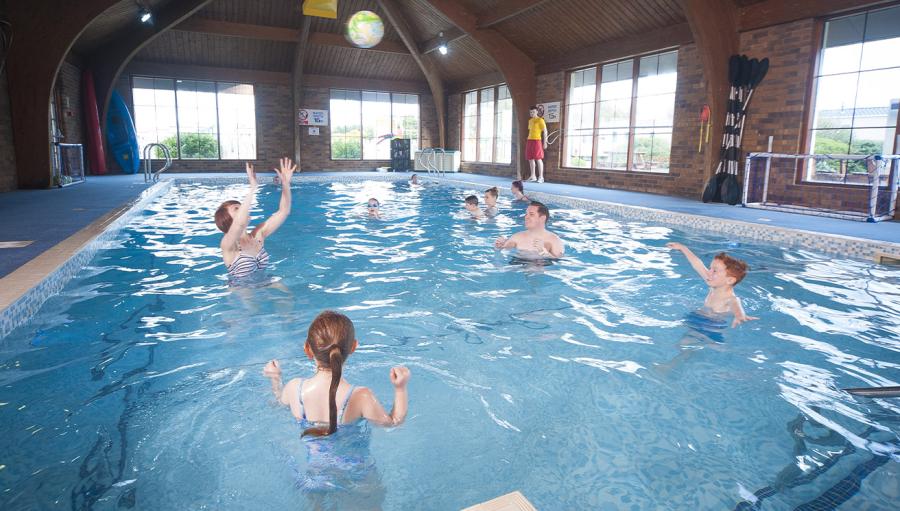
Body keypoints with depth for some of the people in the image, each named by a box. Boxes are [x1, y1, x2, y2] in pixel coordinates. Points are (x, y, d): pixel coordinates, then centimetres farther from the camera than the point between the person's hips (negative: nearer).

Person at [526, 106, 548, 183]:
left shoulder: (540, 120, -5)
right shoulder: (530, 121, 17)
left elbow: (545, 131, -7)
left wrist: (545, 142, -13)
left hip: (537, 140, -7)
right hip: (529, 140, 7)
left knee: (538, 159, -8)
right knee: (530, 159, 7)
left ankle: (541, 177, -5)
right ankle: (533, 176, 13)